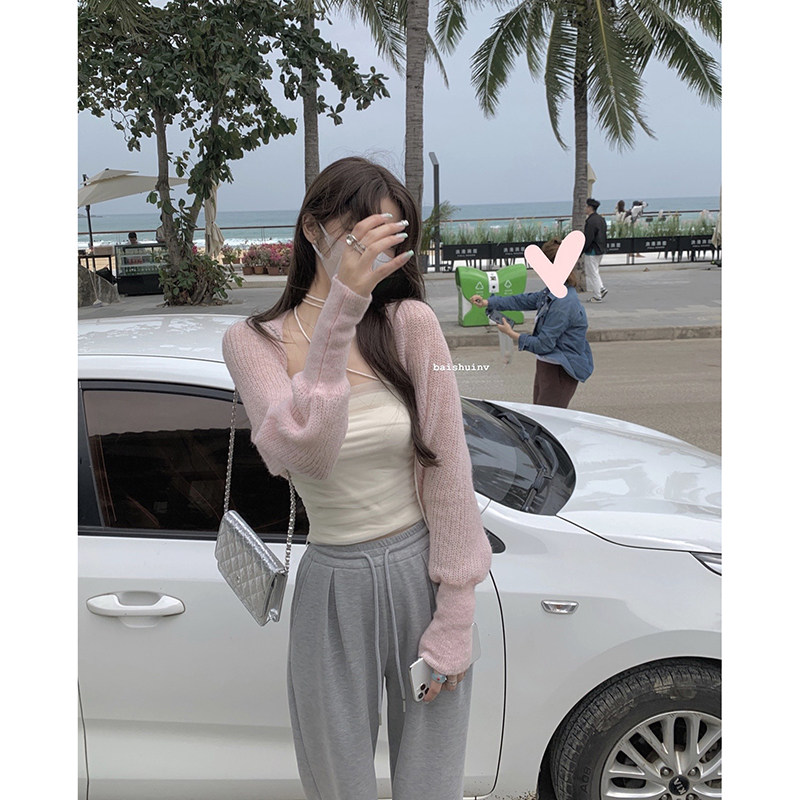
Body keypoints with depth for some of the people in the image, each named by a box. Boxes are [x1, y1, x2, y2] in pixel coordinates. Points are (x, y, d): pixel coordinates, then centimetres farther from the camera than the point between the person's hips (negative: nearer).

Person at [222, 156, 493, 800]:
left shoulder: (409, 323, -8)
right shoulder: (253, 341, -6)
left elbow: (448, 470, -8)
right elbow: (306, 452, -25)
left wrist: (456, 616, -8)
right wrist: (342, 306, -33)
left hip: (423, 574, 0)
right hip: (332, 584, 1)